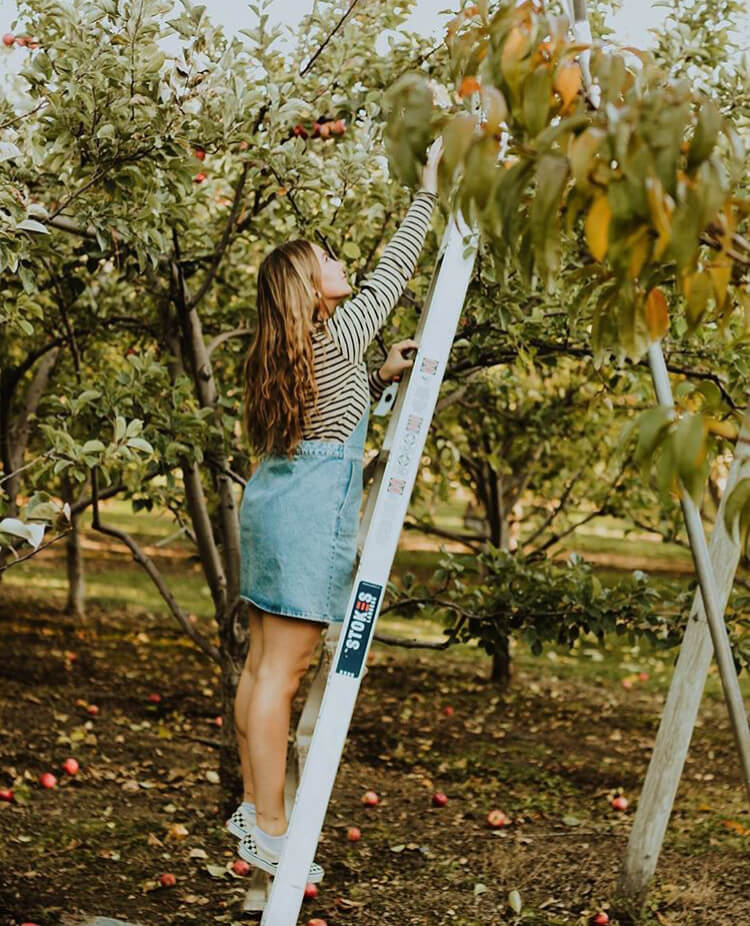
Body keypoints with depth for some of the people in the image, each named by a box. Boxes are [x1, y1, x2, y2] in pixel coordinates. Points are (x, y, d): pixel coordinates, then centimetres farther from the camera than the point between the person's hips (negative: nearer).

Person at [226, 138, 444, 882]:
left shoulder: (287, 350, 14)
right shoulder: (339, 333, -9)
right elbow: (392, 270, 0)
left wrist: (380, 377, 19)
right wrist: (427, 190, 7)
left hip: (271, 500, 9)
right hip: (310, 511, -9)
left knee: (262, 664, 12)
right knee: (282, 672, -7)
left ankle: (253, 808, 21)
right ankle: (268, 833, -2)